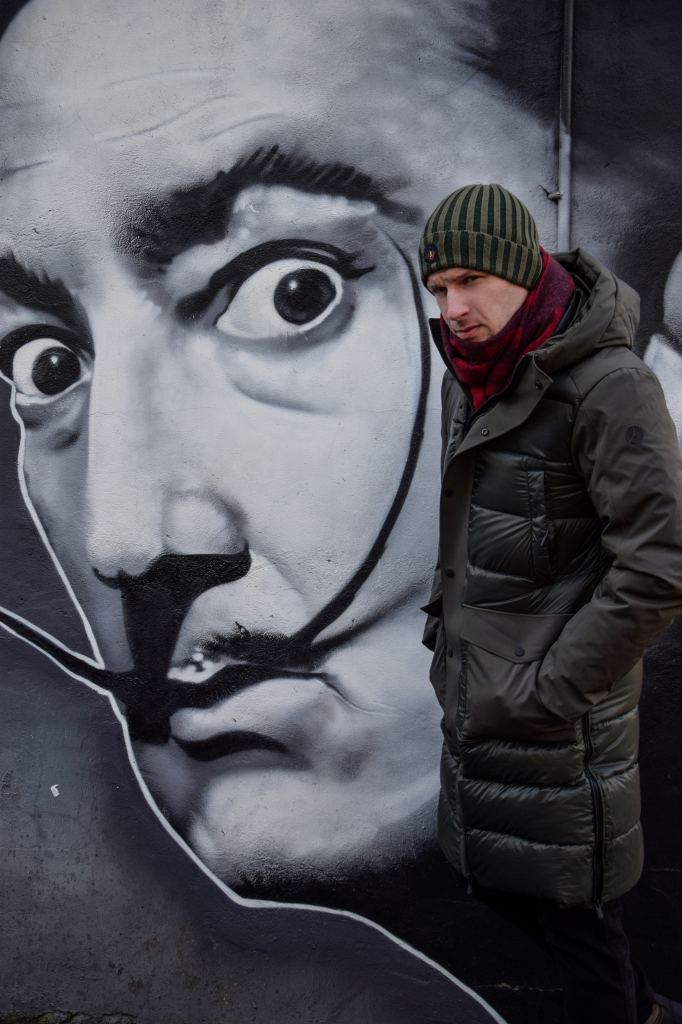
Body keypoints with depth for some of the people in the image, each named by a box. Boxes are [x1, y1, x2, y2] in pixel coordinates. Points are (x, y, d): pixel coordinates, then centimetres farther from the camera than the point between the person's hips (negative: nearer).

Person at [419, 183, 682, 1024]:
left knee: (570, 901, 8)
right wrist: (451, 630, 14)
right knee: (495, 874, 22)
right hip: (477, 689, 9)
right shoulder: (473, 378, 4)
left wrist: (546, 689, -19)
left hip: (555, 709, -9)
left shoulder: (609, 386, -21)